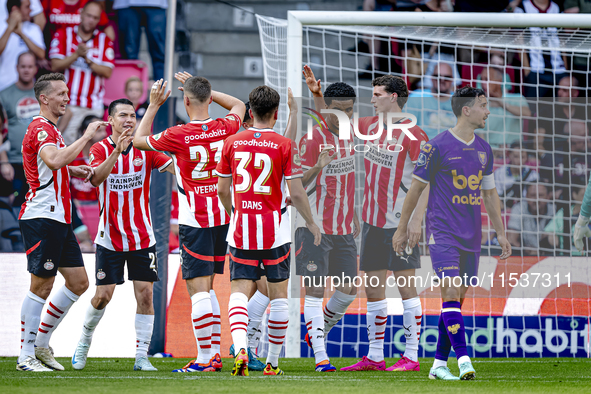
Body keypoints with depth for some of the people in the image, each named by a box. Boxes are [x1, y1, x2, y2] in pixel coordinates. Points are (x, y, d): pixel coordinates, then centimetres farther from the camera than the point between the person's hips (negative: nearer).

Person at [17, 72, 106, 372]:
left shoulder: (49, 129, 20)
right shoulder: (40, 129, -13)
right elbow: (54, 161, -32)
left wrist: (72, 171, 16)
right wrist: (86, 137, -28)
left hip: (59, 218, 10)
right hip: (41, 218, -10)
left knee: (78, 283, 9)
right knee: (41, 287, -7)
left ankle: (41, 344, 18)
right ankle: (26, 356, -1)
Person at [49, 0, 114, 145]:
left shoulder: (104, 40, 10)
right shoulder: (63, 35, 6)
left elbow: (107, 72, 1)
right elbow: (55, 65, -4)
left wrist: (88, 60, -12)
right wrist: (77, 54, -16)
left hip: (94, 106, 2)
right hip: (68, 104, -2)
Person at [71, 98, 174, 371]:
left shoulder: (145, 149, 0)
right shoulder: (101, 149, -3)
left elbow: (174, 167, -12)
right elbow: (96, 178, -22)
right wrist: (117, 151, -34)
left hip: (142, 238, 1)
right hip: (110, 238, -1)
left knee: (144, 294, -6)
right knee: (103, 295, -2)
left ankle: (142, 357, -1)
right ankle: (84, 341, 24)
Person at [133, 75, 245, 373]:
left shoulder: (178, 136, -12)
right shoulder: (224, 128, 0)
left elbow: (139, 140, 6)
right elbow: (239, 106, 25)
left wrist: (153, 105, 13)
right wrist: (202, 88, 25)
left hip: (193, 222, -5)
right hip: (223, 217, 5)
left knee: (198, 289, -7)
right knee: (206, 288, 16)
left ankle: (205, 359, -11)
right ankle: (214, 352, 15)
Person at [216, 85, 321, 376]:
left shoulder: (232, 143, 2)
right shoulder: (285, 146, -6)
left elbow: (222, 189, 9)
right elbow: (296, 192, -8)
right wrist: (310, 222, 8)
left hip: (241, 229, 1)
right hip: (275, 231, -1)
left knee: (239, 291, -1)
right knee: (278, 294, 11)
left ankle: (240, 348, -26)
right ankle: (272, 362, 17)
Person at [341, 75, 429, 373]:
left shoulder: (412, 134, -10)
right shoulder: (372, 126, 11)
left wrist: (416, 221, -19)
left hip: (399, 222, -7)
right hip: (372, 220, 7)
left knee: (406, 288, -5)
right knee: (372, 289, 9)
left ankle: (411, 357, -2)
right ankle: (374, 357, 15)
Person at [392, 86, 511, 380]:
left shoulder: (484, 149, 13)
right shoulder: (437, 147, -7)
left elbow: (490, 193, 21)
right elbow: (416, 188, -1)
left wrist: (500, 232, 18)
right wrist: (402, 229, 2)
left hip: (471, 236, 6)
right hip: (442, 232, -6)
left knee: (456, 300, 6)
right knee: (451, 292, -17)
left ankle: (439, 364, 11)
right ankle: (463, 360, -23)